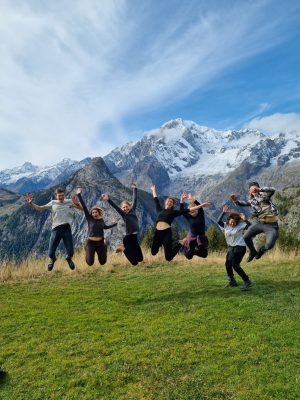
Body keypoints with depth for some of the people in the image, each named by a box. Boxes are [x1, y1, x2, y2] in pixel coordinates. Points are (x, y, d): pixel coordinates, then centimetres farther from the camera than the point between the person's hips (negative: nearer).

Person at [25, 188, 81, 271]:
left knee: (71, 251, 1)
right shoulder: (53, 203, 9)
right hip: (56, 229, 1)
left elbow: (82, 208, 1)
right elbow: (40, 208, 12)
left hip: (66, 228, -1)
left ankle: (69, 259, 38)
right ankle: (52, 259, 39)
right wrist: (31, 203, -2)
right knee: (51, 252, 2)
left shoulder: (69, 201, 5)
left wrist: (76, 204, -19)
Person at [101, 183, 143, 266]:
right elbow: (115, 206, -15)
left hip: (135, 236, 5)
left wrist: (135, 188, 16)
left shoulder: (133, 210, 6)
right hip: (128, 237, -5)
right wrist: (108, 199, -27)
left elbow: (135, 199, 12)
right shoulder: (123, 214, -4)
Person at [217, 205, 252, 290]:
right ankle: (232, 281, 33)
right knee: (227, 264, 14)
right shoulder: (226, 225, -1)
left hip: (240, 247, -7)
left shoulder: (240, 225, -12)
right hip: (231, 247, 7)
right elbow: (218, 221, -14)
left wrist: (245, 219, -33)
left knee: (235, 265, -15)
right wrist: (223, 212, -15)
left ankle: (247, 281, -2)